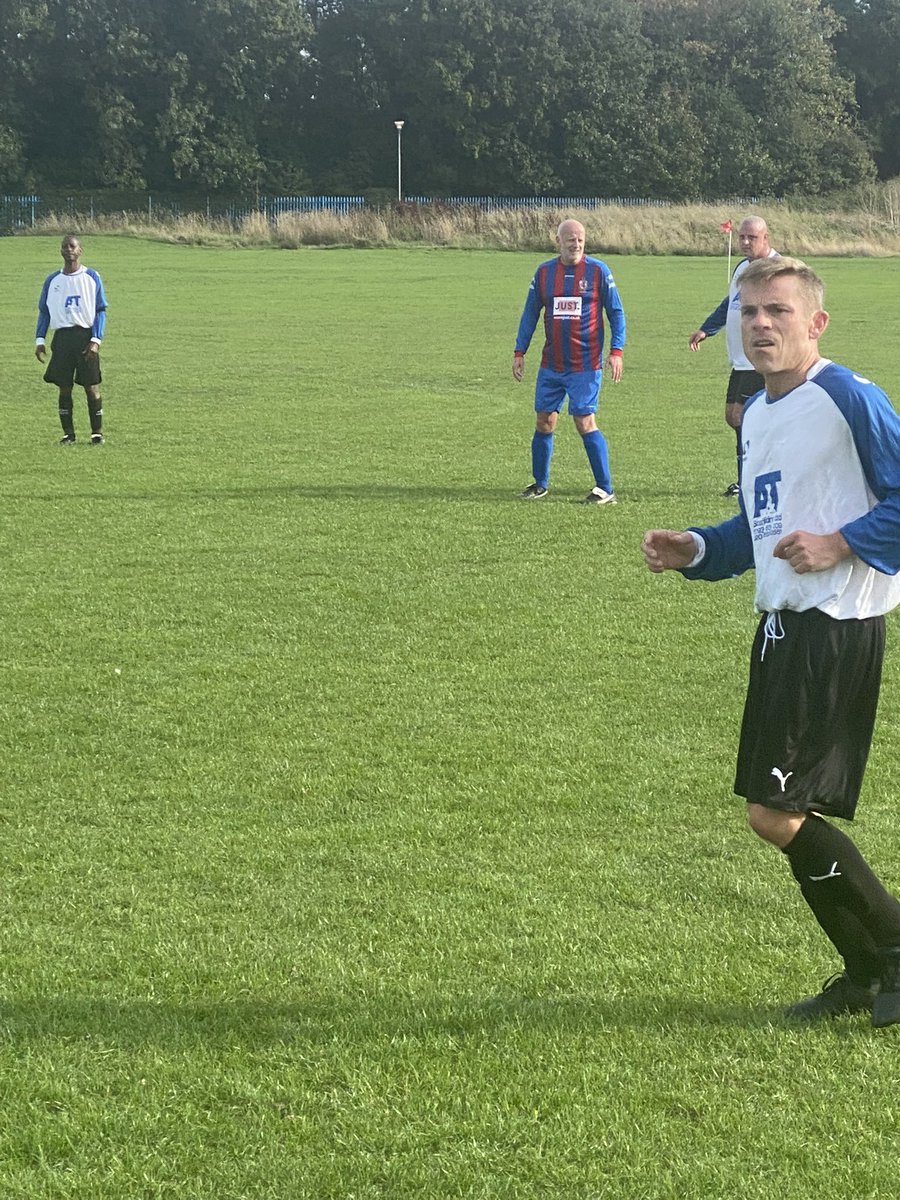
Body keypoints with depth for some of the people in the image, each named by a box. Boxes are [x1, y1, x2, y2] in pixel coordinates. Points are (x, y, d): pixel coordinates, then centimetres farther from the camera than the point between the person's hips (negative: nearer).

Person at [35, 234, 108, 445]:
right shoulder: (52, 281, 10)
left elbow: (101, 311, 1)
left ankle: (97, 433, 4)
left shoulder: (92, 277, 2)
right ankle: (68, 433, 9)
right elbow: (44, 311, 14)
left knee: (91, 387, -3)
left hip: (86, 336, -3)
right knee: (64, 388, 2)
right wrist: (40, 340, 3)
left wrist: (96, 340, -10)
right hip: (62, 338, 3)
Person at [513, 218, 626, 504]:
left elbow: (616, 313, 0)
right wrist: (519, 352, 9)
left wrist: (616, 351, -10)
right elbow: (530, 314, 14)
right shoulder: (544, 272, 6)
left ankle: (605, 489, -3)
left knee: (585, 422, -10)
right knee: (544, 422, 7)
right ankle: (540, 484, 21)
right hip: (551, 365, 4)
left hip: (586, 365, -4)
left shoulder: (598, 271, -3)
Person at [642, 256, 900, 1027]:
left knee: (775, 812, -11)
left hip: (838, 631, -9)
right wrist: (693, 551, 10)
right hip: (782, 627, 9)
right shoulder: (757, 416, 15)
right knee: (784, 814, 11)